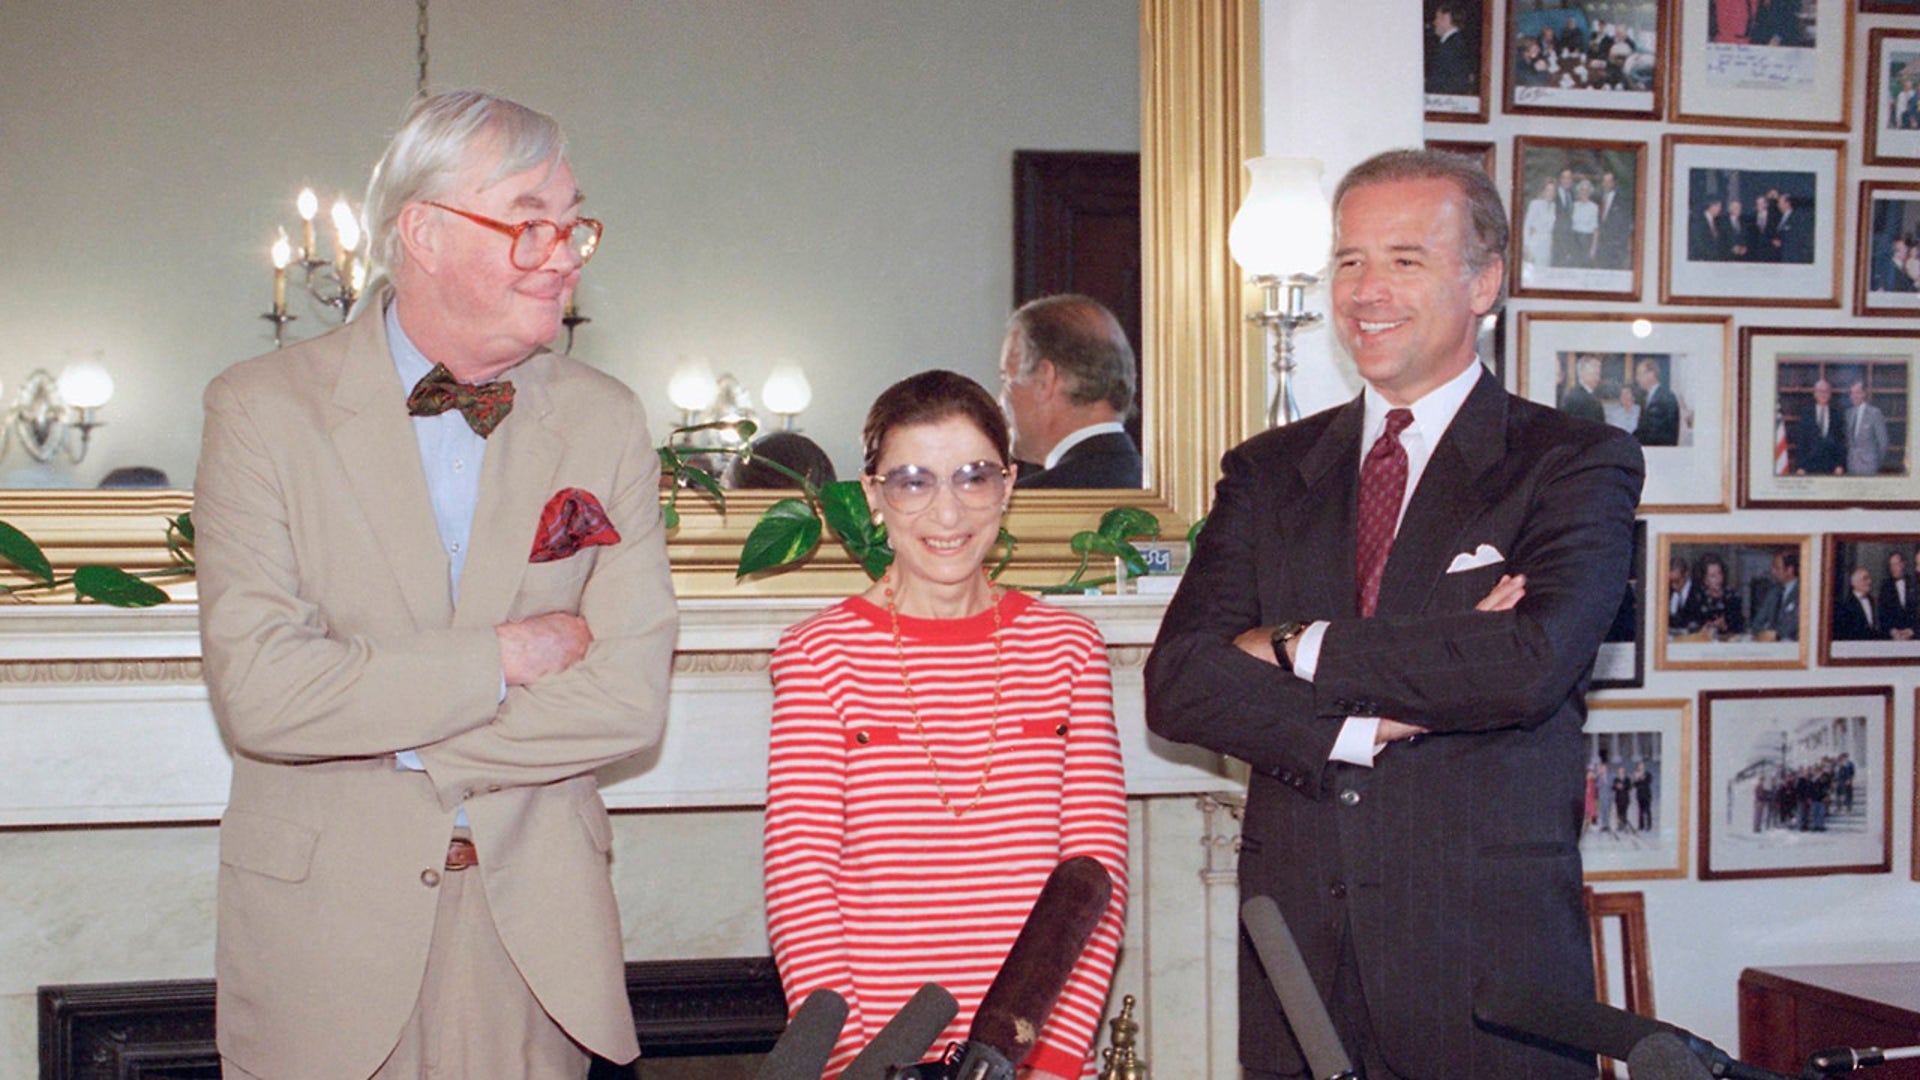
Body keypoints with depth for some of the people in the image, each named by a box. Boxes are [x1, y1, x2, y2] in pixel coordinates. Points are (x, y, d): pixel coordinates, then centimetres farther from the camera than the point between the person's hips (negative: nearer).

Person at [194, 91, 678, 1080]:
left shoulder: (605, 421, 1)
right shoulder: (264, 408, -6)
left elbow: (630, 695, -7)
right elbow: (256, 690, -17)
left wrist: (396, 744, -12)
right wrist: (499, 659, -15)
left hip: (535, 924, 2)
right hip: (325, 918, -2)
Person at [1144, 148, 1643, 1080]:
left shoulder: (1577, 464, -1)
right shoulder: (1267, 473, 10)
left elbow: (1532, 662, -19)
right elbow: (1178, 684, -2)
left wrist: (1298, 649, -11)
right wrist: (1366, 724, -15)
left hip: (1488, 967, -3)